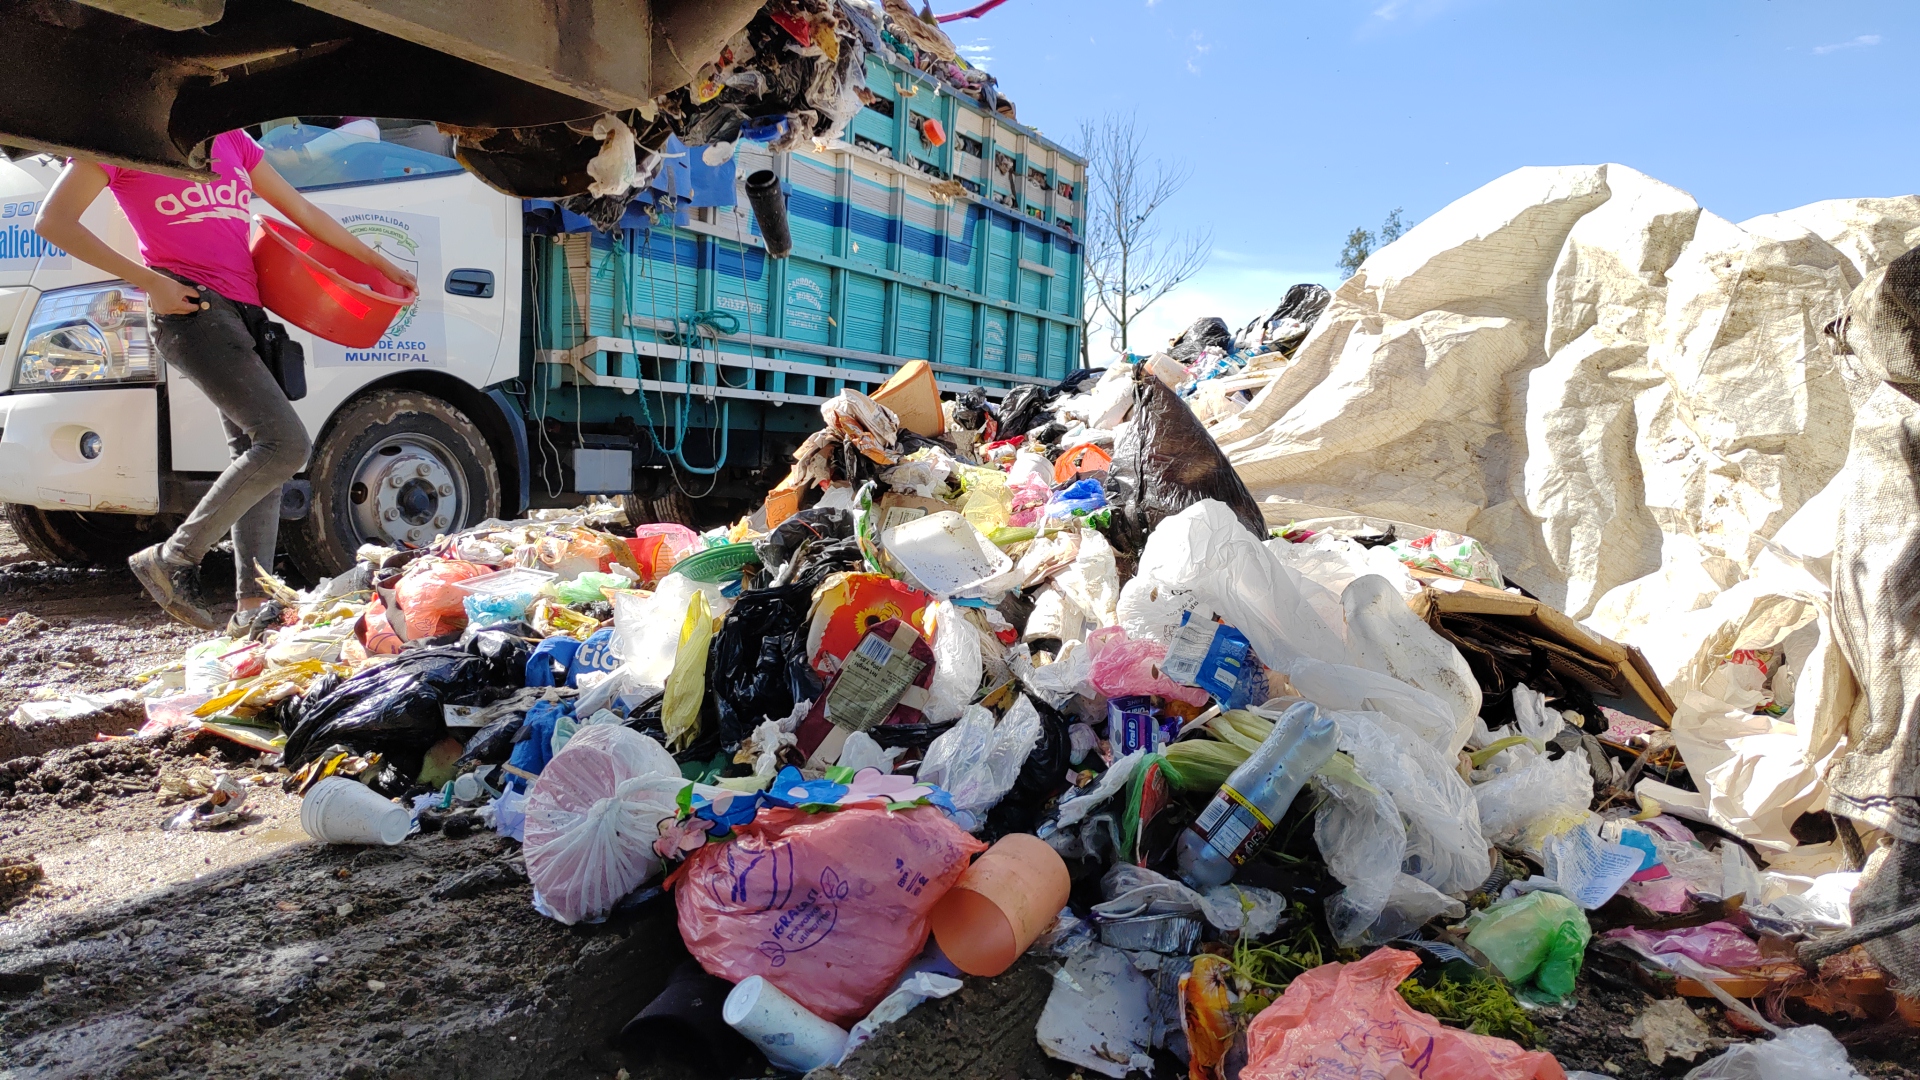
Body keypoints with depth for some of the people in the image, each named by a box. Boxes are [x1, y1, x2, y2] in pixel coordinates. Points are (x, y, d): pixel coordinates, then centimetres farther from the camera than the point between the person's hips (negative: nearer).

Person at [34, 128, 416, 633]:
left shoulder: (232, 139, 19)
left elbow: (302, 210, 25)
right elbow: (53, 221, -3)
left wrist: (378, 262, 27)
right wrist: (148, 280, -11)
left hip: (241, 311, 8)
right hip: (189, 308, -7)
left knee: (258, 457, 3)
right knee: (287, 443, -18)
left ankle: (252, 604, 4)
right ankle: (174, 559, -6)